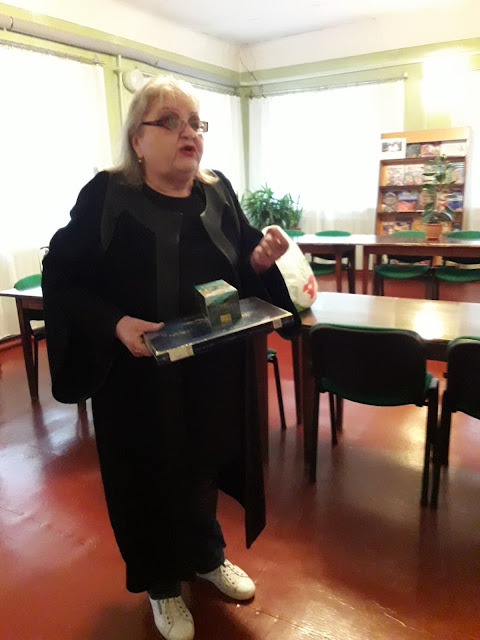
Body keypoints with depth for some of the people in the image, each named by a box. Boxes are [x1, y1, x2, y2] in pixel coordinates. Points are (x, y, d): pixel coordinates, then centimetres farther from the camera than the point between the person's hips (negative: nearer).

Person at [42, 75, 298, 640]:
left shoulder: (219, 194, 2)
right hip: (140, 379, -4)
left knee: (205, 466, 21)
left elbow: (241, 272, 9)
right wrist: (114, 323, -26)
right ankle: (161, 584, 41)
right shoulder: (106, 196, -11)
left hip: (216, 375, 4)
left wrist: (260, 259, -13)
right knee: (151, 478, 13)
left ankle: (207, 555, 50)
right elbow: (61, 277, -11)